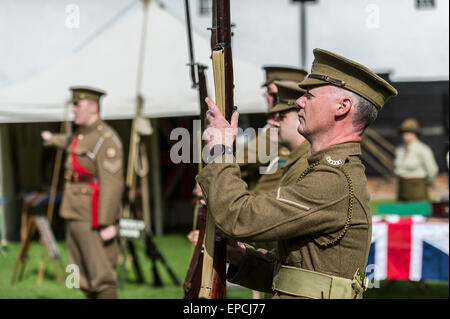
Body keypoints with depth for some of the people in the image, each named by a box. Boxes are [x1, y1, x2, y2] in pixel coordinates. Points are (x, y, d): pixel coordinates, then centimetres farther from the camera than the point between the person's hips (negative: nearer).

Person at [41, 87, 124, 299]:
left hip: (94, 219, -9)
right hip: (75, 216, 9)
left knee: (101, 276, -11)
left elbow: (112, 184, -21)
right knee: (84, 275, 11)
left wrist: (107, 223, -26)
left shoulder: (106, 138, -15)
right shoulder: (82, 134, 15)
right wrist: (53, 139, 63)